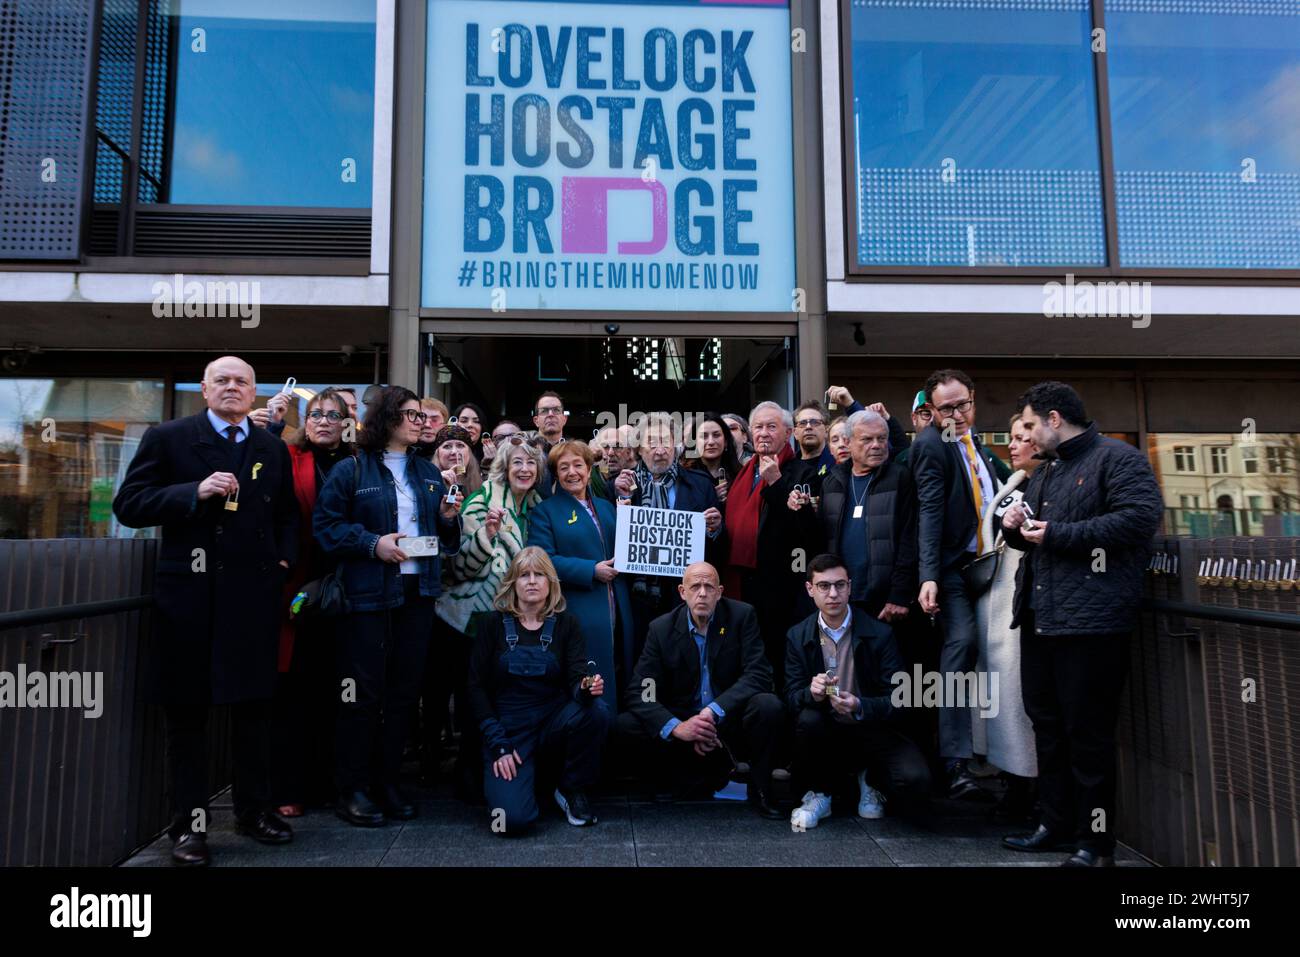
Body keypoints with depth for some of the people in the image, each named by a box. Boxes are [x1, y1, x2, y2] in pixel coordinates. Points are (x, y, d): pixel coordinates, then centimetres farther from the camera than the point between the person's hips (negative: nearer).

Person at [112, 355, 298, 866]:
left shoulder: (273, 448, 11)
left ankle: (254, 809, 25)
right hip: (190, 594, -2)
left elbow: (288, 514, 20)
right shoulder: (167, 438, 1)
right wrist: (194, 493, -18)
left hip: (255, 594, 3)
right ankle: (188, 823, 18)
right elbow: (127, 504, -6)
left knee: (254, 705, 10)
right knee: (186, 710, 6)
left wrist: (284, 559, 4)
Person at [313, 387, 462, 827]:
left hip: (418, 592, 6)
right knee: (363, 692, -1)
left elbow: (447, 538, 19)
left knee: (404, 691, 9)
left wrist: (449, 519, -2)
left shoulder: (428, 472, 14)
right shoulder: (352, 470, -2)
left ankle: (386, 782, 21)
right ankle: (350, 788, 11)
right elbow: (325, 524, -8)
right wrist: (372, 543, -18)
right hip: (368, 593, -5)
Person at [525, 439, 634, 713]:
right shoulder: (545, 511, 1)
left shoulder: (606, 507, 18)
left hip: (616, 613, 6)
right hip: (577, 614, -5)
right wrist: (591, 570, -17)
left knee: (618, 679, 10)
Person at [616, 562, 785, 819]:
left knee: (768, 705, -31)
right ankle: (709, 773, 0)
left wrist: (714, 711, -29)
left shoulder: (742, 616, -7)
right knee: (626, 724, -20)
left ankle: (760, 792, -6)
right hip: (682, 722, 2)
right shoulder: (661, 628, -5)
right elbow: (639, 692, -10)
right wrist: (675, 727, -28)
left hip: (730, 721, -2)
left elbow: (759, 674, -16)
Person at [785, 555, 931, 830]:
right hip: (827, 730, 1)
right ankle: (818, 794, -6)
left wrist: (859, 707, -31)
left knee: (914, 784, -27)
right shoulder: (797, 637, -3)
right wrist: (812, 693, -29)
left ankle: (870, 780, 11)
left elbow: (898, 699, -11)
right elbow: (792, 698, -5)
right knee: (808, 719, -33)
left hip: (872, 729, -1)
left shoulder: (880, 634, -9)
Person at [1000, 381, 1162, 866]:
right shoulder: (1043, 472, 22)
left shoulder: (1116, 457, -6)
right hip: (1039, 619, 9)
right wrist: (1016, 528, 5)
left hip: (1089, 621, -9)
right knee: (1047, 725, 15)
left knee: (1088, 733, -1)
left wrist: (1057, 534, -18)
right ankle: (1056, 825, 27)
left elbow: (1141, 517, -21)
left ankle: (1095, 840, 12)